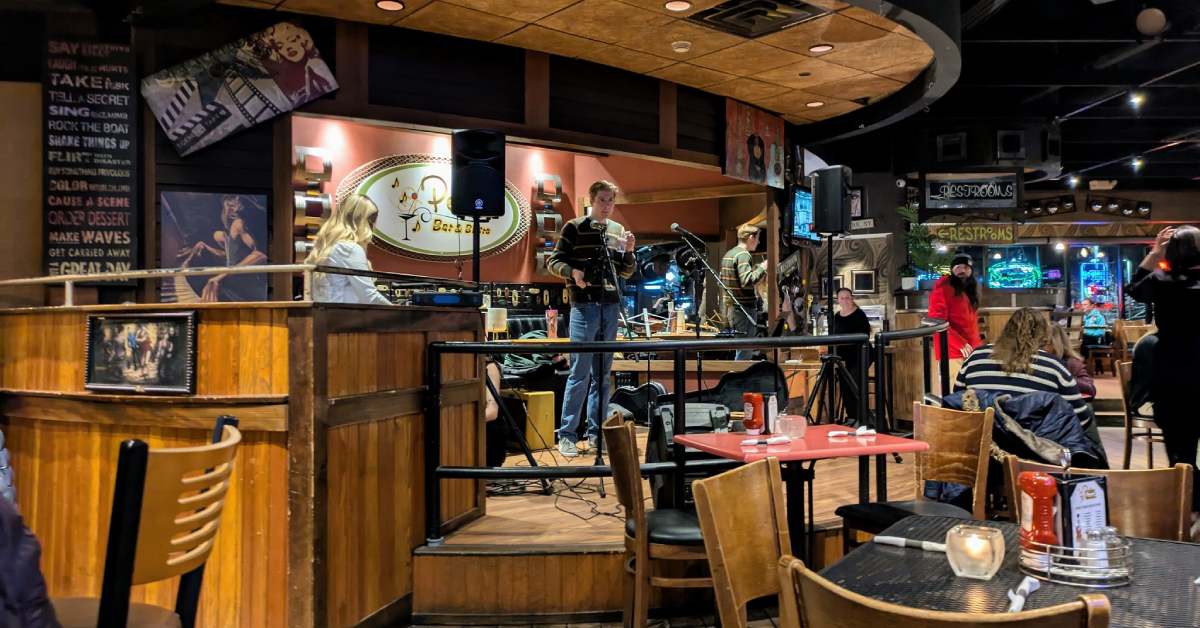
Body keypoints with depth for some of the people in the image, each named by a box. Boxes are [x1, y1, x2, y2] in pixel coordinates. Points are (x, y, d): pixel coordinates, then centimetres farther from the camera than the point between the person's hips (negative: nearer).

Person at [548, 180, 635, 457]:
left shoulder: (618, 230, 13)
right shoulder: (574, 228, 0)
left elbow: (626, 273, 17)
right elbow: (554, 261, -1)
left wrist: (628, 251, -2)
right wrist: (572, 271, -20)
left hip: (611, 307, 5)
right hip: (584, 306, -5)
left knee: (602, 373, 8)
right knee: (580, 372, -6)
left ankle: (596, 432, 16)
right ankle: (567, 435, 0)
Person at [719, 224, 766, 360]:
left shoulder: (728, 254, 15)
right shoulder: (743, 255, -14)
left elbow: (722, 280, 22)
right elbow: (747, 281, -26)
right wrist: (762, 268, -12)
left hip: (730, 307, 10)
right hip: (744, 309, -10)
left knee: (743, 348, 17)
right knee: (745, 351, -6)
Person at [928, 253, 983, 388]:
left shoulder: (969, 289, 20)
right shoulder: (943, 288, -5)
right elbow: (937, 322, -15)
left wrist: (978, 344, 15)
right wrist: (960, 343, -21)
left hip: (971, 350, 8)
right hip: (953, 351, -8)